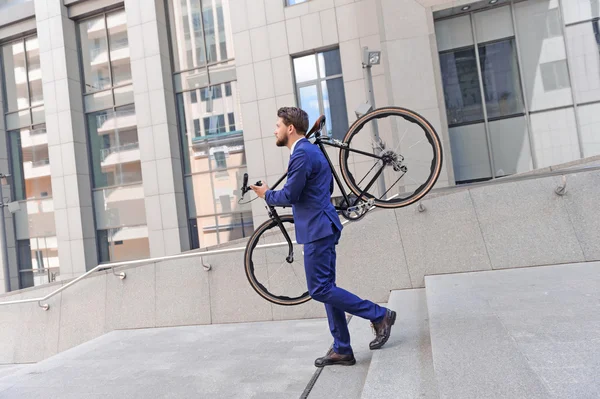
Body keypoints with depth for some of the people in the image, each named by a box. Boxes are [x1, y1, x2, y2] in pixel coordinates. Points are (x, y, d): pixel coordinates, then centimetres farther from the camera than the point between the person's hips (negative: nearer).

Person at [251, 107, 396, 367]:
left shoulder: (302, 154, -15)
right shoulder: (310, 150, 18)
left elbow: (289, 195, -17)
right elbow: (329, 186, 24)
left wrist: (267, 195, 2)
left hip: (317, 230, -11)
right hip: (321, 228, 11)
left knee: (319, 289, -6)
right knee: (326, 288, 11)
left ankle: (379, 315, 2)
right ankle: (342, 350, 17)